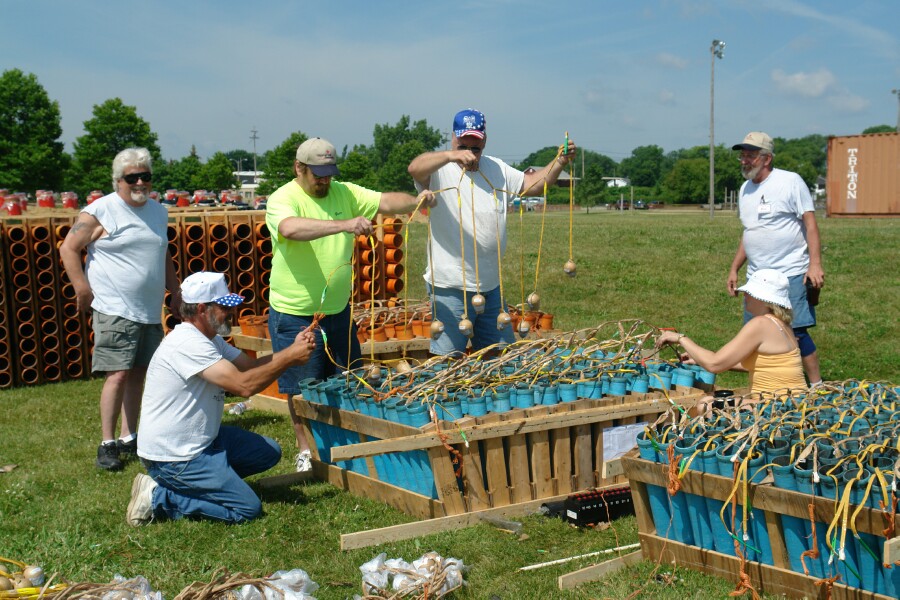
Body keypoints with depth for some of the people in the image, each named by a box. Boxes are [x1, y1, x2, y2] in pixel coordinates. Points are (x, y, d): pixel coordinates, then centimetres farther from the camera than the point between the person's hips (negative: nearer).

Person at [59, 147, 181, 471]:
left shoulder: (158, 212, 13)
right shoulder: (100, 211, -7)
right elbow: (68, 249, -5)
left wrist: (176, 292, 21)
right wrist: (83, 291, -10)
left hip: (151, 311, 6)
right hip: (115, 310, -6)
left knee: (137, 374, 10)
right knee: (119, 373, -11)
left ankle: (129, 438, 19)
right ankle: (107, 444, -2)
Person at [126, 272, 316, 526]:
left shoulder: (208, 339, 9)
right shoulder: (187, 343, -24)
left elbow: (249, 366, 8)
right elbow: (244, 385, -29)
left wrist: (292, 350, -6)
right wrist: (290, 357, -21)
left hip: (201, 439, 10)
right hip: (172, 456, -10)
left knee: (269, 452, 12)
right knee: (248, 509, -9)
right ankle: (157, 497, -4)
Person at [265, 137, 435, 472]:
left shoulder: (344, 193, 5)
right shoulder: (283, 199, -14)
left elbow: (385, 202, -3)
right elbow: (292, 228, -35)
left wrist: (415, 201, -25)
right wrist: (344, 224, -46)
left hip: (338, 309, 6)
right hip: (295, 314, -6)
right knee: (301, 387, 6)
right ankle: (305, 449, 22)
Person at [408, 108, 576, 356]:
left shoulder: (497, 168, 14)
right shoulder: (440, 169, -6)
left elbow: (533, 184, 12)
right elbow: (415, 168, -26)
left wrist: (560, 161, -3)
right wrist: (451, 155, -43)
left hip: (491, 285, 6)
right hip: (450, 287, -6)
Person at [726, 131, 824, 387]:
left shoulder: (790, 181, -5)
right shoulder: (746, 188, 15)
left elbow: (810, 224, -8)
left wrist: (815, 264, -17)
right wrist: (734, 269, 18)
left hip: (791, 274, -7)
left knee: (796, 332, -9)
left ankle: (816, 386, 3)